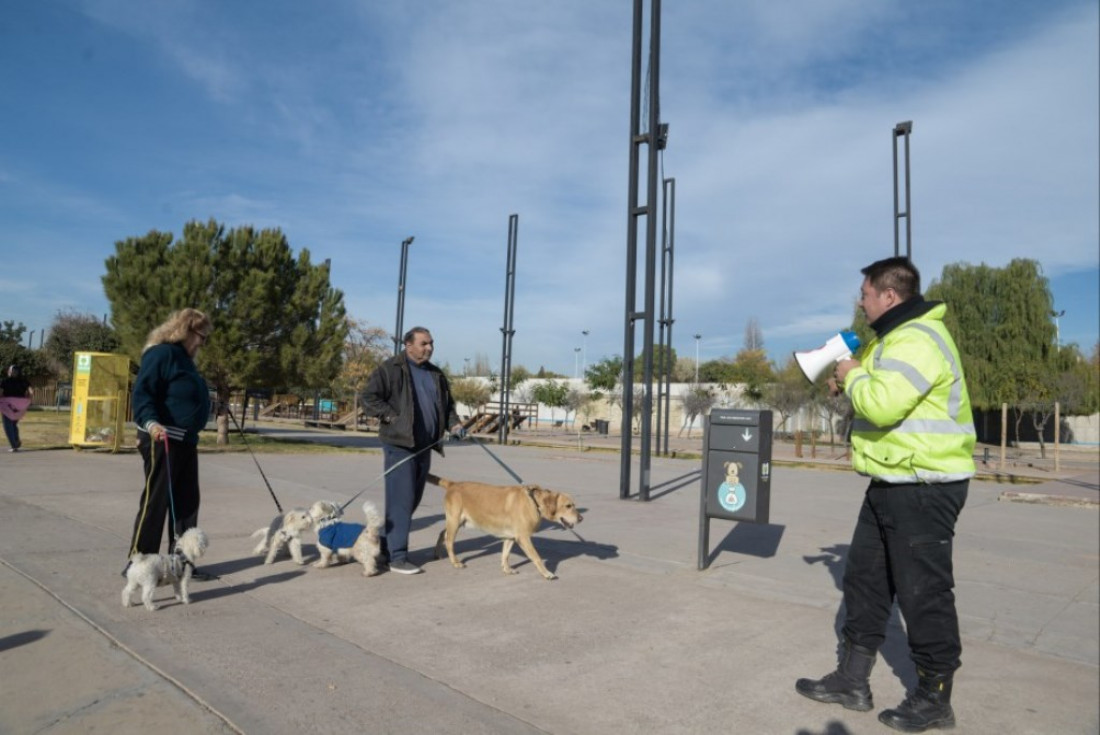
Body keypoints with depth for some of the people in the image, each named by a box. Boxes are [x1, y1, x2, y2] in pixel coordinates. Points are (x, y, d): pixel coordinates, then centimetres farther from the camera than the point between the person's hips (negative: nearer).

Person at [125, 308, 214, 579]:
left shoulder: (183, 358, 17)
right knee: (156, 501, -4)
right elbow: (142, 393, -21)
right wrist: (150, 422, -36)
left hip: (186, 441, 10)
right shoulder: (162, 354, -12)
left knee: (187, 502, 12)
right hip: (162, 441, -10)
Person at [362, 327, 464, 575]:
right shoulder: (390, 369, -5)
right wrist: (393, 418, -15)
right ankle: (397, 557, -1)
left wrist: (454, 423, 6)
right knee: (401, 500, -8)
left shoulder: (436, 374, 16)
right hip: (399, 444, -7)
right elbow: (369, 398, -8)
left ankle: (386, 545, 28)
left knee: (413, 499, 13)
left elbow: (447, 404, 24)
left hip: (424, 447, 7)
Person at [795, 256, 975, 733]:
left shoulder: (918, 339, -19)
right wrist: (851, 385, 7)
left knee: (923, 591, 2)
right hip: (892, 484, 11)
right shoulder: (898, 336, 16)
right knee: (864, 578, 14)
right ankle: (852, 680, 26)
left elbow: (882, 404, -30)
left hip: (924, 487, -11)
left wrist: (854, 376, -11)